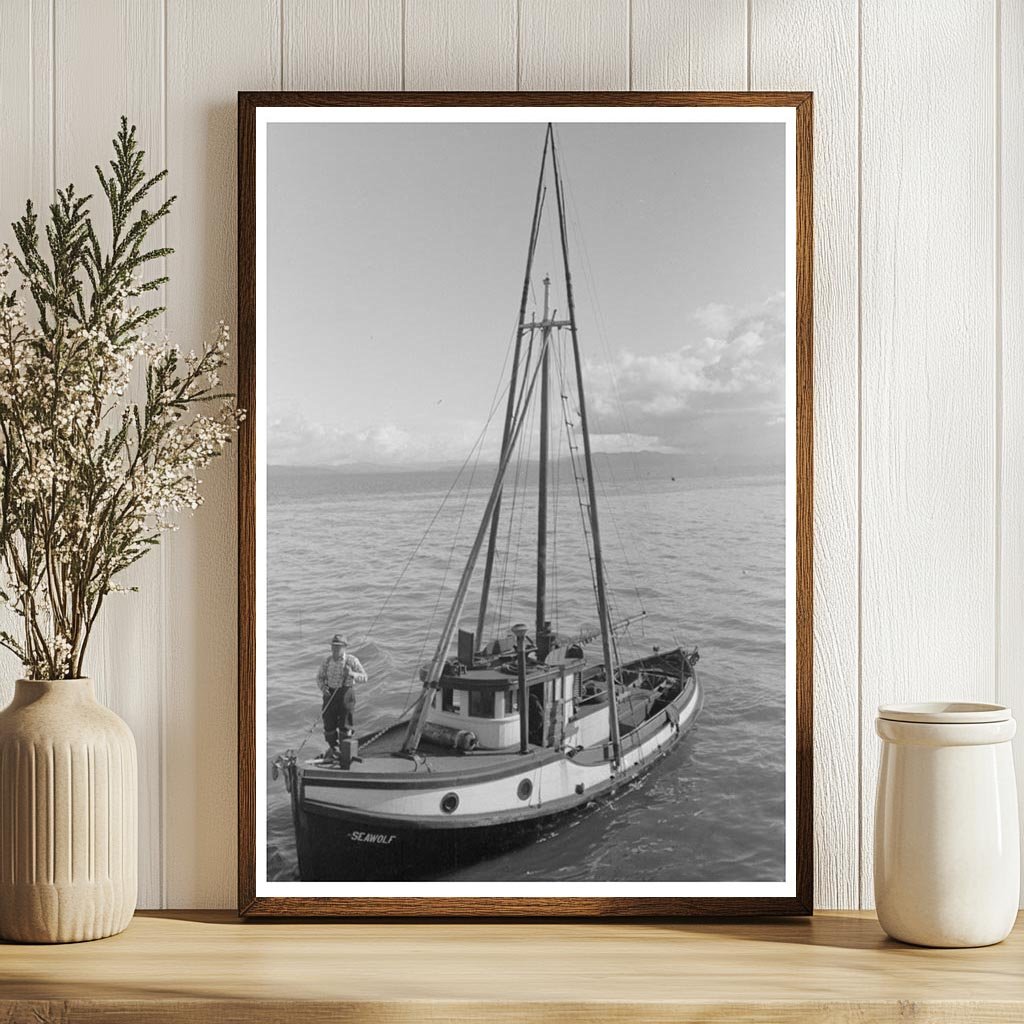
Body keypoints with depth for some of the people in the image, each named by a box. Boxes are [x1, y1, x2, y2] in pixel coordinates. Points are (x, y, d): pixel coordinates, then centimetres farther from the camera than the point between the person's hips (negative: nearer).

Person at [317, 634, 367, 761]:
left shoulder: (352, 660, -10)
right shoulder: (327, 660, 2)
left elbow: (364, 677, -13)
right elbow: (320, 677, 10)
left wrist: (352, 674, -32)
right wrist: (323, 687, -11)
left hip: (345, 693, -3)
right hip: (330, 694, 4)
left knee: (345, 723, -3)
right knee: (329, 723, 7)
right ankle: (332, 748, 29)